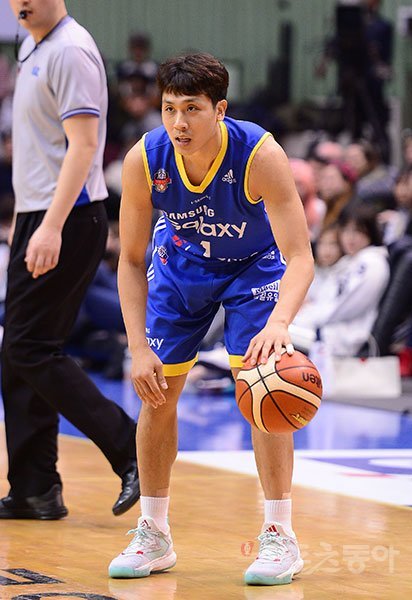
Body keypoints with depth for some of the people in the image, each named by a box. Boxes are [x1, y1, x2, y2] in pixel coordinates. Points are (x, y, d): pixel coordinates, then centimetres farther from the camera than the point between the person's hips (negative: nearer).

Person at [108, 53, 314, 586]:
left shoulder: (261, 155, -37)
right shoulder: (143, 161, -28)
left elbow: (300, 257, -39)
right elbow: (130, 261, -17)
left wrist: (279, 322, -58)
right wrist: (138, 348, -27)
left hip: (255, 263, -3)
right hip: (180, 260, 3)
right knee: (156, 391, 1)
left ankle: (279, 536, -6)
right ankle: (153, 536, 16)